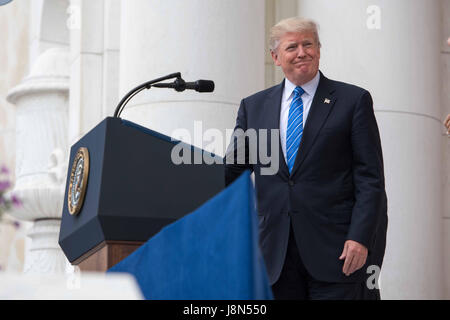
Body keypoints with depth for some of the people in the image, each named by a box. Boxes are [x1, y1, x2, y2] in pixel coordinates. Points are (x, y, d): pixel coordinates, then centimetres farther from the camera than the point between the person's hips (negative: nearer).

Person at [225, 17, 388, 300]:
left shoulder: (353, 101, 4)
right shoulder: (254, 107, 14)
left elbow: (371, 178, -1)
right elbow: (231, 172, 15)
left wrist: (360, 237, -11)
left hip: (334, 249, -3)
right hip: (276, 253, 3)